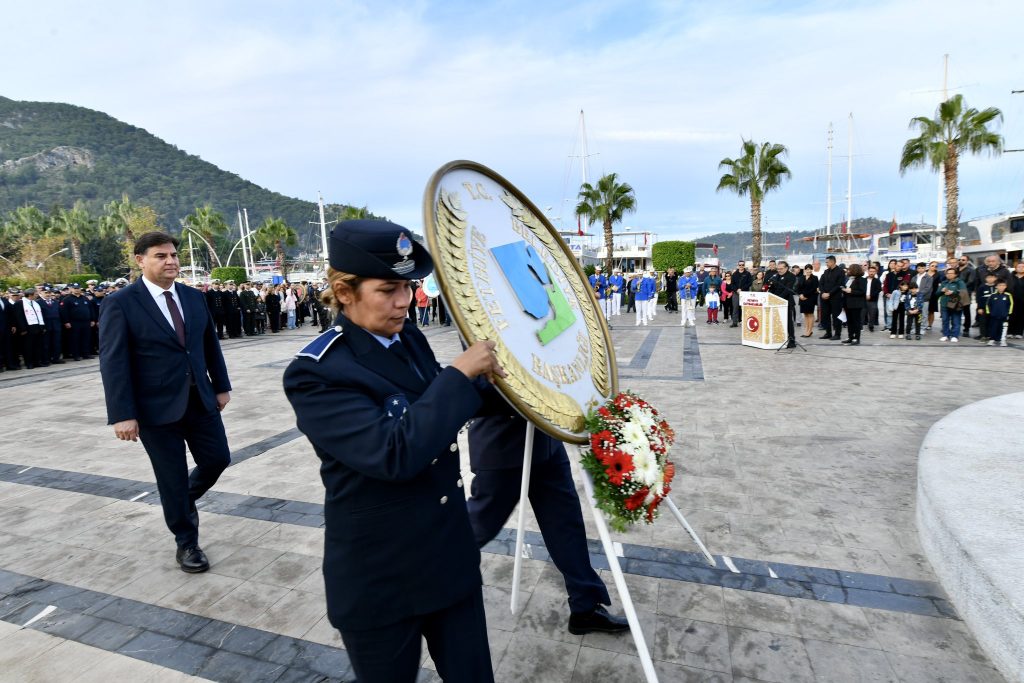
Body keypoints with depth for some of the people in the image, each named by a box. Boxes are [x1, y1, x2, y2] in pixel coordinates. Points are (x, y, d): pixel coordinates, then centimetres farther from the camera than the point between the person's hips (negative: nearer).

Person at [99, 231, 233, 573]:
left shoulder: (194, 297, 6)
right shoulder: (120, 303, -9)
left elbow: (210, 345, 12)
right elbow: (113, 362, -12)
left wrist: (221, 386, 12)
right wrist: (122, 414, -16)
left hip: (200, 400, 5)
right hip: (156, 406, -4)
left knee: (217, 459, 8)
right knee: (172, 479, 7)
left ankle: (186, 499, 41)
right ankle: (187, 544, 26)